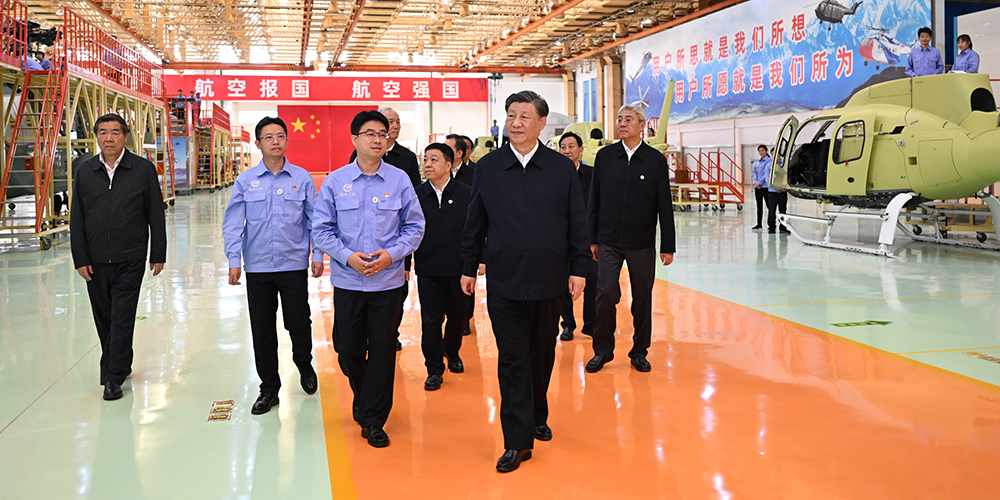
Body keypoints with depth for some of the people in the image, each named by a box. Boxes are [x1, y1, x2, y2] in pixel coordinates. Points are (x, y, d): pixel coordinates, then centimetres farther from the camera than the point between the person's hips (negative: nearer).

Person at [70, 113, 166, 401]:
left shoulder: (143, 169, -1)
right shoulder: (85, 172, 6)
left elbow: (156, 215, 2)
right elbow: (76, 219, 8)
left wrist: (158, 255, 0)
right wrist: (80, 258, 2)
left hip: (130, 259, -3)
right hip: (95, 261, 3)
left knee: (122, 319, -4)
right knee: (104, 320, 11)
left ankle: (113, 377, 3)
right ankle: (121, 366, 28)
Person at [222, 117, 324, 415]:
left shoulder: (302, 178, 1)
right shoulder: (246, 180, 2)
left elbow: (314, 220, 6)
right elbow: (233, 223, 2)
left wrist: (317, 256, 1)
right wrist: (233, 261, -5)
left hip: (294, 264, -1)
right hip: (258, 266, 1)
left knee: (299, 323, 4)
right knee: (262, 329, 6)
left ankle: (304, 366, 35)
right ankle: (269, 388, 19)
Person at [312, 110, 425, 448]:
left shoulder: (399, 180, -1)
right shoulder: (335, 181, 0)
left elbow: (414, 227, 4)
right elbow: (321, 229, 2)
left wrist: (392, 254, -12)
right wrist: (348, 256, -12)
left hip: (388, 281, 0)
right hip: (347, 281, 1)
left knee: (382, 352, 3)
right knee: (348, 350, 8)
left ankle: (373, 420, 17)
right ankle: (364, 396, 38)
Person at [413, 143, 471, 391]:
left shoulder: (466, 194, -3)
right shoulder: (416, 195, 0)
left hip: (458, 268, 0)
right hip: (427, 270, 0)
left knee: (458, 315, 14)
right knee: (431, 319, 2)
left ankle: (452, 352, 41)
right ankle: (434, 368, 13)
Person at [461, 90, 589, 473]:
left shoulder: (562, 168, 2)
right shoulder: (487, 167, 3)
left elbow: (577, 223, 4)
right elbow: (475, 223, 8)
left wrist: (578, 269, 1)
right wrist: (469, 267, 8)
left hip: (549, 280, 1)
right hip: (503, 280, -1)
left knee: (542, 354, 14)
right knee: (512, 359, -1)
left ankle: (537, 417, 35)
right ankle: (518, 441, 4)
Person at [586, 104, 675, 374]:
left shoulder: (656, 160, 0)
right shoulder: (605, 156, 4)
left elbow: (665, 206, 1)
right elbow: (594, 200, 7)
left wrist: (668, 246, -1)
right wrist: (592, 238, 5)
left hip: (642, 244, 0)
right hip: (609, 241, 0)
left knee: (642, 298, 7)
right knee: (605, 294, -6)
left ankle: (639, 351, 21)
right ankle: (603, 349, 11)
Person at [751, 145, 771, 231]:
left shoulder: (769, 161, -7)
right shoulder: (757, 162, 15)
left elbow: (767, 173, -14)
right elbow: (755, 173, 13)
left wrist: (759, 183, -13)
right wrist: (756, 182, -3)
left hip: (765, 186, -7)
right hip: (758, 187, 7)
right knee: (759, 205, 11)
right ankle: (759, 224, 16)